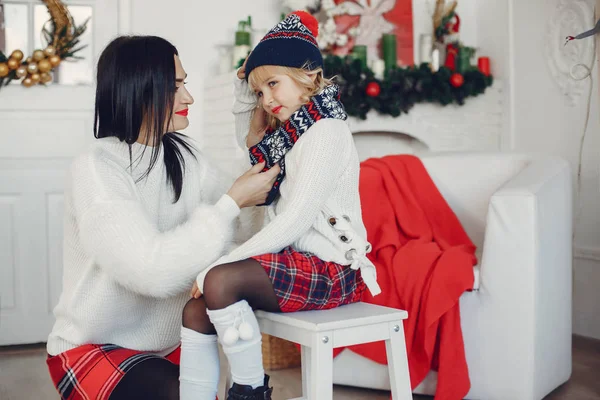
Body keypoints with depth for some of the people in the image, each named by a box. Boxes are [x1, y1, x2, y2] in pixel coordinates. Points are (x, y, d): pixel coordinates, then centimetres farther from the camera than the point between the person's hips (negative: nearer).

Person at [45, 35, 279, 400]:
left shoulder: (185, 156, 2)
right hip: (91, 349, -6)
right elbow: (153, 270, -29)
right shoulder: (96, 169, -19)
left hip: (168, 344, 6)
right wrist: (232, 203, -25)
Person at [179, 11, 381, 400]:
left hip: (331, 268, -9)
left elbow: (295, 221, -19)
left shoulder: (326, 132, -11)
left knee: (221, 281, -28)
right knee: (196, 309, -5)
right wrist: (244, 88, 20)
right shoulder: (289, 134, 17)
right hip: (297, 262, 9)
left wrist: (220, 264, -19)